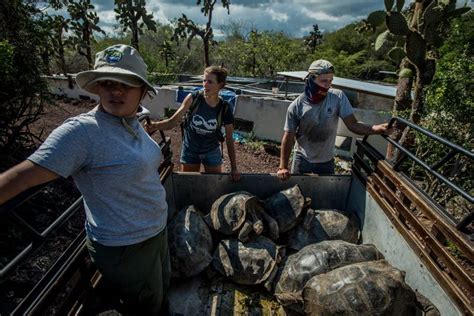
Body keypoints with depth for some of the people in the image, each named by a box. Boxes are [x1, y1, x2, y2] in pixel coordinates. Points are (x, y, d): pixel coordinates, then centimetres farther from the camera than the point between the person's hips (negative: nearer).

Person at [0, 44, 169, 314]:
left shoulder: (133, 123, -1)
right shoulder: (82, 131, -26)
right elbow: (23, 176, -27)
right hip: (125, 249, -8)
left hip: (157, 232, 8)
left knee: (163, 288, 31)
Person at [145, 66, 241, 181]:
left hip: (211, 152, 0)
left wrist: (234, 168, -14)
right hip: (189, 150, 0)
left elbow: (229, 139, -11)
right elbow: (173, 121, -16)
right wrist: (155, 125, -37)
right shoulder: (193, 98, -18)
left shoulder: (225, 109, -16)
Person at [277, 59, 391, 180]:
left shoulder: (338, 98, -15)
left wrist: (378, 128, -34)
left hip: (327, 160, 2)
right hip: (302, 159, -1)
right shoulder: (296, 106, -18)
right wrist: (283, 167, -16)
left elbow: (353, 124, -16)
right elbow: (288, 137, -13)